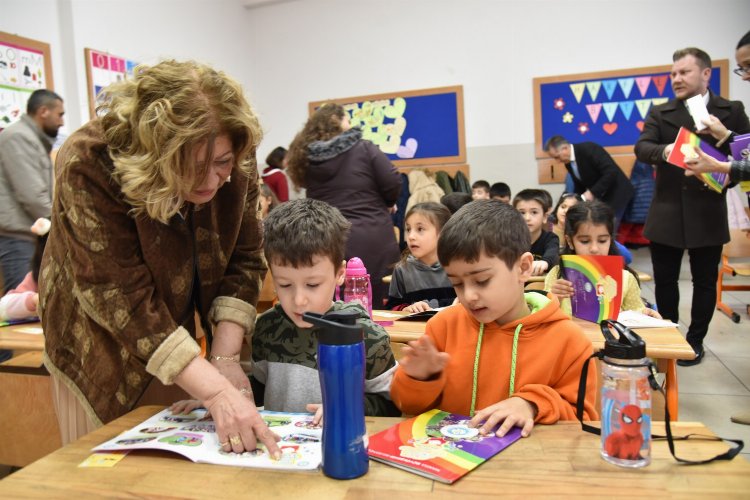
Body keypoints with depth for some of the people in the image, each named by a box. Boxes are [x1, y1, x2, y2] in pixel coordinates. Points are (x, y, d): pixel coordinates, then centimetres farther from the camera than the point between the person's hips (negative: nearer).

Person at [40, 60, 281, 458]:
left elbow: (245, 259, -10)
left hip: (179, 332, 3)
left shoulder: (235, 164, -19)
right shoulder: (88, 166, -30)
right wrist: (216, 392, -38)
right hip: (100, 348, -3)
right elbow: (124, 301, -32)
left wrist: (225, 357, -20)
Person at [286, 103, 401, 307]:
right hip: (371, 240, -4)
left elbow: (314, 200, 11)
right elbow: (393, 184, -8)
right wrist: (385, 204, 11)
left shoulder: (306, 157, 6)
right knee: (378, 310, 6)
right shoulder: (364, 149, -4)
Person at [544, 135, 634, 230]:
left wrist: (592, 193, -27)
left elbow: (611, 172, -27)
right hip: (599, 196, 8)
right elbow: (579, 187, 12)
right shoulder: (568, 164, 3)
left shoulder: (588, 149, -21)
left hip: (617, 192, -8)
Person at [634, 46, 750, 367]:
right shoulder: (660, 113, 6)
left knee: (705, 281, 8)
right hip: (667, 212, 1)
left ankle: (695, 341, 26)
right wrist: (664, 151, -30)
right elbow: (642, 147, -9)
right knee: (664, 280, 8)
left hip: (708, 212, -1)